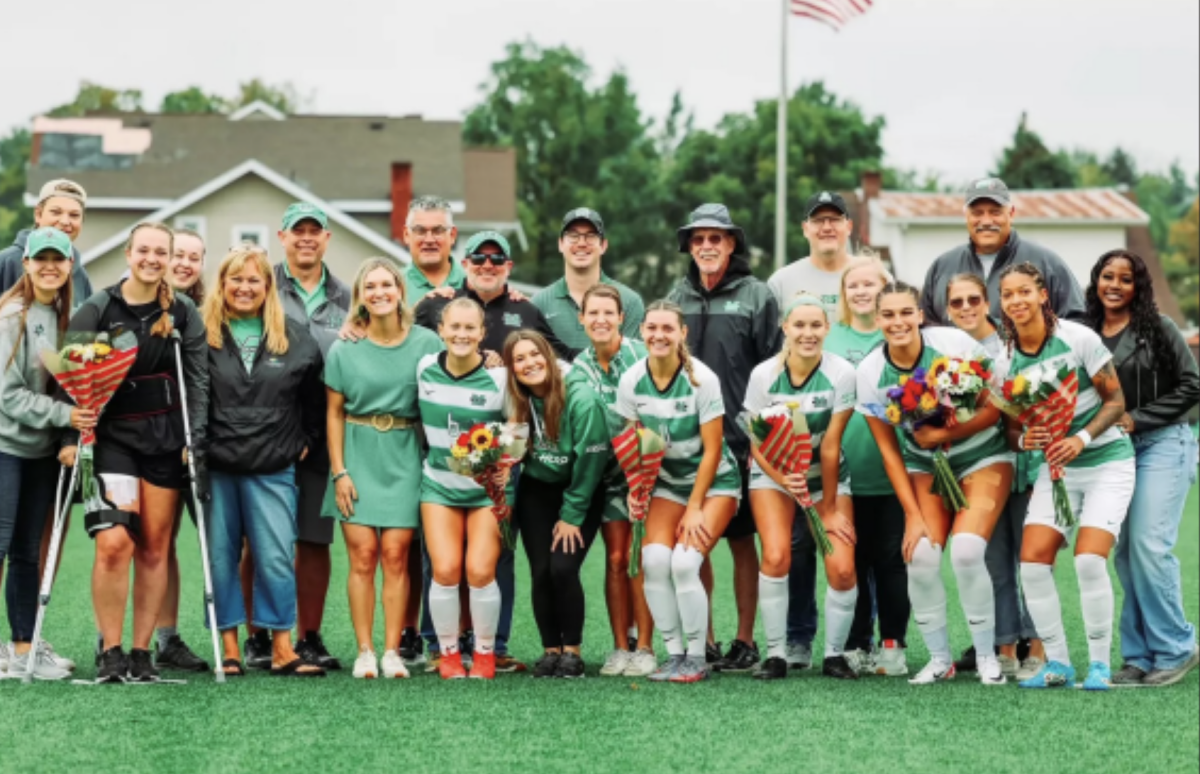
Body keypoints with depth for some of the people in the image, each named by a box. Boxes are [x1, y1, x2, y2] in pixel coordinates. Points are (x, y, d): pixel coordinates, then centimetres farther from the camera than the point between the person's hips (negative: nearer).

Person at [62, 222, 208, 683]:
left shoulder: (184, 313, 6)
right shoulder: (97, 310, 0)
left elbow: (197, 380, 5)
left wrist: (194, 438, -4)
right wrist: (70, 436, -6)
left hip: (165, 438, 2)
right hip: (111, 436, -2)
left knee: (154, 547, 3)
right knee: (114, 543, -15)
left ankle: (142, 653, 11)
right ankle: (110, 653, -6)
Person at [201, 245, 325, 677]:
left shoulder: (294, 339, 8)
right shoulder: (203, 335, 2)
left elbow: (314, 397, 18)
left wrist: (306, 441, 12)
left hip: (273, 467, 1)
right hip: (215, 467, -1)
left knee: (277, 557, -3)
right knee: (220, 556, 3)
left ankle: (282, 649, 2)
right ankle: (229, 648, 10)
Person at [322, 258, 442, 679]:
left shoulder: (426, 343, 0)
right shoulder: (344, 350, 2)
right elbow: (335, 413, 5)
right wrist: (339, 471, -1)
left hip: (404, 458, 0)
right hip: (358, 458, 0)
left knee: (395, 554, -5)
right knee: (362, 555, -5)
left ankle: (392, 652, 0)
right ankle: (364, 652, 0)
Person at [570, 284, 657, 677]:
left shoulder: (641, 355, -9)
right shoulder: (578, 368, 3)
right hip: (608, 471, 3)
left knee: (638, 557, -8)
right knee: (615, 558, 3)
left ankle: (644, 648, 0)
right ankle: (620, 647, 11)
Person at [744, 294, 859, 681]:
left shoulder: (841, 373, -19)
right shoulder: (763, 375, -16)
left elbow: (830, 445, -17)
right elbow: (757, 444, -11)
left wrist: (830, 509, -11)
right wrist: (783, 480, -29)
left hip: (826, 476, 0)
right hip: (773, 473, 0)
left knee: (842, 569, -14)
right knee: (776, 557, -23)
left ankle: (834, 654, 7)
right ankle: (776, 654, -9)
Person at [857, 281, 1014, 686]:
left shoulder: (954, 344, -19)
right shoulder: (871, 373, -11)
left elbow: (994, 408, -13)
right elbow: (888, 450, -4)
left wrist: (944, 434, -24)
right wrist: (913, 514, -7)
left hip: (983, 457, -3)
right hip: (924, 467, 3)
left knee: (966, 550, -22)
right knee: (921, 554, -16)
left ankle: (987, 656, -5)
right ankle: (940, 657, 3)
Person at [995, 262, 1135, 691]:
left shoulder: (1078, 338, -14)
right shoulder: (1007, 364, -2)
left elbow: (1116, 400, -9)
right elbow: (1011, 429, 6)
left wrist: (1081, 438, -22)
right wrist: (1024, 439, -18)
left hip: (1107, 463, -4)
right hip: (1055, 467, 4)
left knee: (1089, 558, -19)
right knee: (1032, 558, -10)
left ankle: (1100, 664, -3)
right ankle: (1057, 663, 3)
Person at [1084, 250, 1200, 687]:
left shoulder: (1157, 329, -4)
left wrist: (1137, 419, -11)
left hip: (1161, 444, -5)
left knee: (1149, 545, -14)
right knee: (1123, 552, 3)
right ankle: (1140, 656, 8)